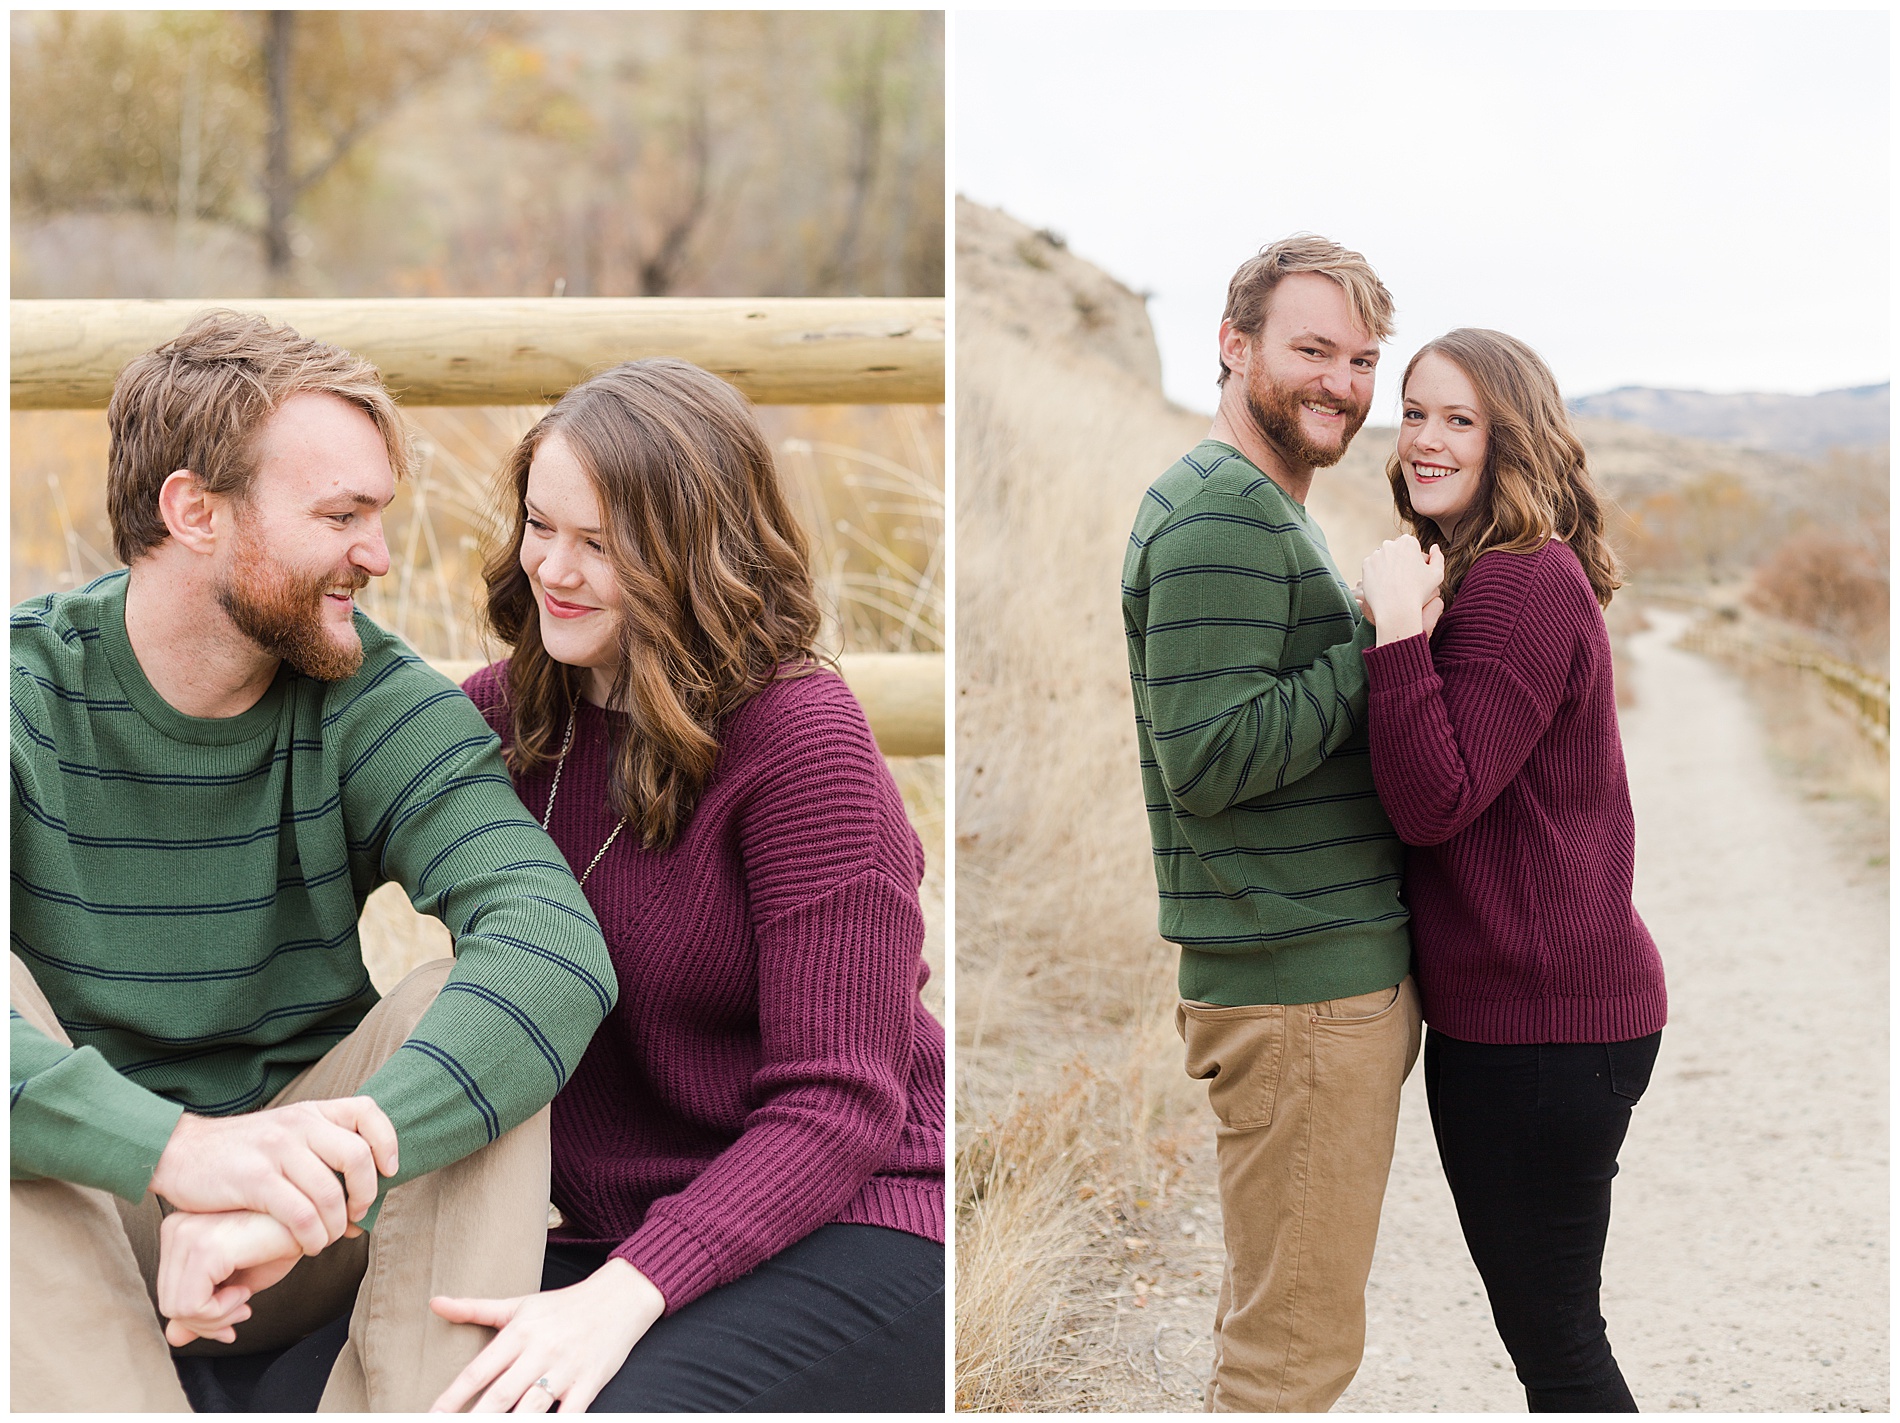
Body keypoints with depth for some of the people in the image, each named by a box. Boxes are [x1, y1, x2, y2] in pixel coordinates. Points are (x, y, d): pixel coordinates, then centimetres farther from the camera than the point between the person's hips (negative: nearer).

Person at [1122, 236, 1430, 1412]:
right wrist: (1384, 641, -18)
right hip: (1301, 980, -11)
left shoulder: (1269, 512, 19)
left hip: (1341, 969, 11)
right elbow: (1207, 761, -23)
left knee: (1273, 1320, 20)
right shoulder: (1220, 518, -15)